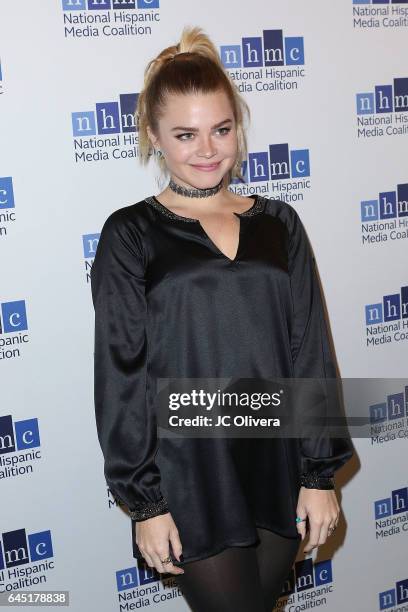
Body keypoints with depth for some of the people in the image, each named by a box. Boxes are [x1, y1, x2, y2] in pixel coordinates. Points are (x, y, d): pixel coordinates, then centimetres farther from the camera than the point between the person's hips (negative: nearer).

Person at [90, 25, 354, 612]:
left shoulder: (278, 223, 4)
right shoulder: (131, 235, -5)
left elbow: (310, 354, 4)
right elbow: (121, 376, -6)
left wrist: (322, 473, 2)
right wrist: (144, 501, -6)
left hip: (280, 471, 3)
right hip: (189, 481, -3)